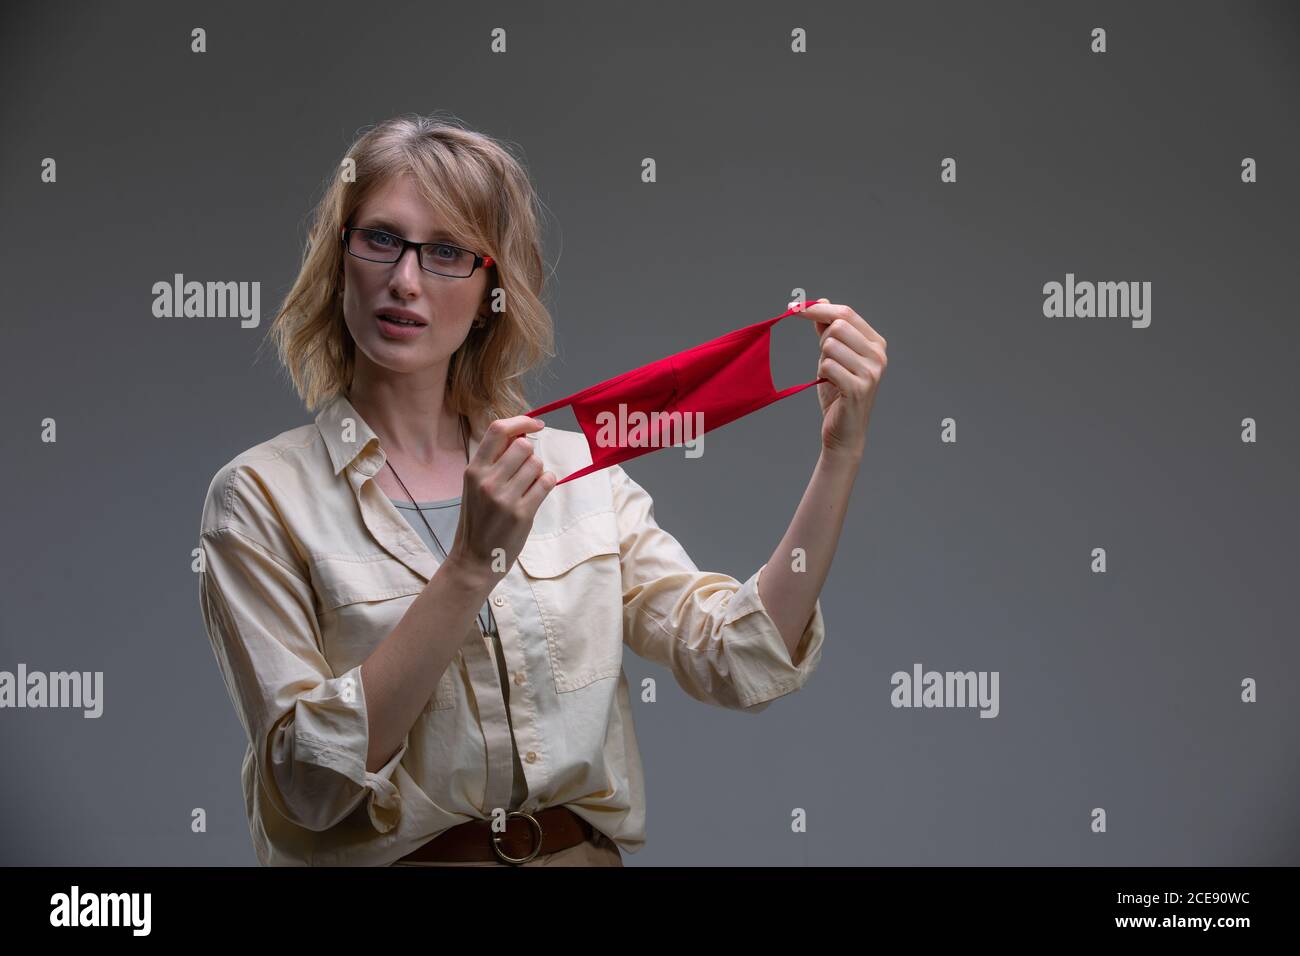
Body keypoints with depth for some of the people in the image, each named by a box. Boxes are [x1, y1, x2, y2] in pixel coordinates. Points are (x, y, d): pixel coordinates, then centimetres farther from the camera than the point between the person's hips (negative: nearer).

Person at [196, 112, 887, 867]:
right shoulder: (262, 498, -1)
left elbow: (742, 663, 0)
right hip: (389, 860, -1)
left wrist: (841, 456, -8)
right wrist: (473, 568, -16)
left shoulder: (574, 466, 8)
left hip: (581, 850, 2)